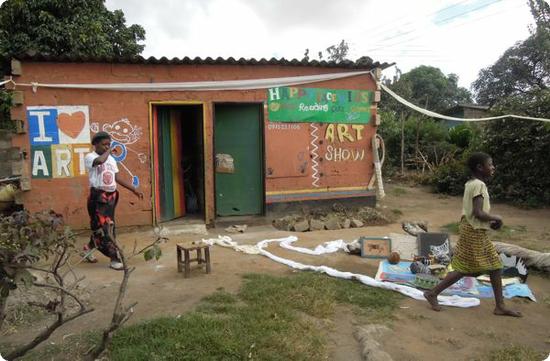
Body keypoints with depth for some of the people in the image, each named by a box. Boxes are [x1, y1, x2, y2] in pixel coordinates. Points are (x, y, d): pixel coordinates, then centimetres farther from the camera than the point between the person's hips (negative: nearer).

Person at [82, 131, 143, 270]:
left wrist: (134, 190, 12)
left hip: (111, 196, 7)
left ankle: (88, 248, 36)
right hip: (98, 197, -7)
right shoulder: (90, 157, -8)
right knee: (103, 228, -6)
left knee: (103, 227, 15)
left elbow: (117, 177, 16)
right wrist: (108, 151, -12)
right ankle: (114, 259, -3)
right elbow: (100, 161, -32)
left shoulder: (111, 159, 14)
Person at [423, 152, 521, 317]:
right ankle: (432, 293, 7)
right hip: (474, 232, -10)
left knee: (495, 266, 14)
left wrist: (490, 222, 7)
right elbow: (478, 213, -27)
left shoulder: (470, 184, 10)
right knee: (465, 268, -1)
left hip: (475, 231, 10)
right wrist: (496, 218, -10)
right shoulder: (479, 185, -19)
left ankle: (500, 306, 21)